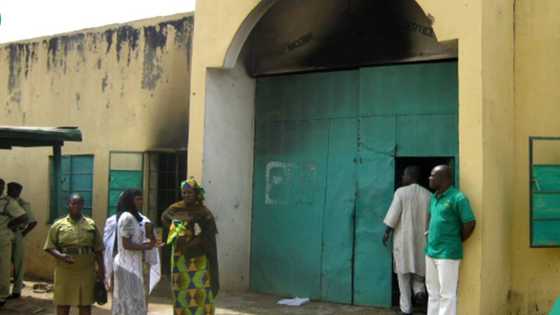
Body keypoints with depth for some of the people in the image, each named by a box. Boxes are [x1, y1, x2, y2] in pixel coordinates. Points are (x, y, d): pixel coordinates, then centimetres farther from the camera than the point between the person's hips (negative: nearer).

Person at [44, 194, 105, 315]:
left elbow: (98, 249, 7)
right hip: (64, 272, -1)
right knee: (62, 304, 6)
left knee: (85, 304, 9)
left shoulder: (91, 224, 5)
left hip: (86, 272, 1)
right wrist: (61, 256, -20)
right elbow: (50, 247, -2)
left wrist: (101, 268, 4)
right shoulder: (58, 225, 0)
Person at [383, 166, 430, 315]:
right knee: (418, 267, 23)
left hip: (403, 238, -3)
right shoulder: (428, 194, 1)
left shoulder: (401, 192, -9)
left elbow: (393, 215, -11)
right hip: (421, 238, 3)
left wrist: (387, 232, 0)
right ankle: (419, 289, -2)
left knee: (404, 272, 6)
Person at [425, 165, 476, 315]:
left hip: (447, 253, -8)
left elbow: (470, 223, -14)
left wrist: (457, 241, -3)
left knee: (447, 294, -1)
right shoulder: (434, 197, 11)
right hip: (431, 252, 8)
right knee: (433, 292, 16)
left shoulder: (457, 197, -14)